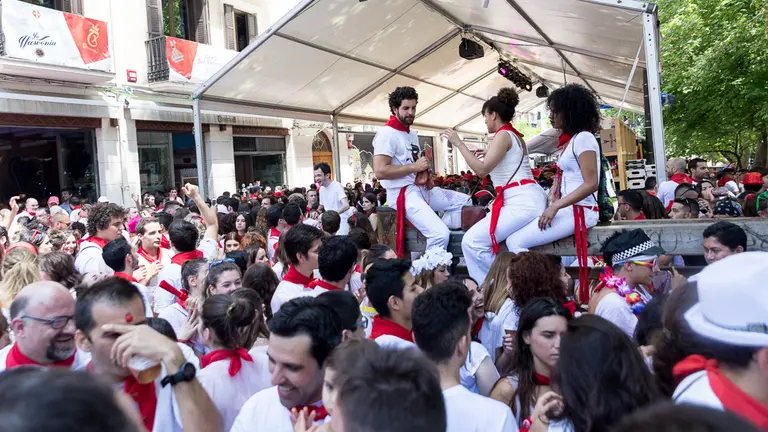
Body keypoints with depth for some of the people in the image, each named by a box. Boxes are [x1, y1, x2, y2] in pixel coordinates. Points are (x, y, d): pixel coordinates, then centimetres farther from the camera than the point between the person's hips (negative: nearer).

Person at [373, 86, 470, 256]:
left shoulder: (412, 134, 16)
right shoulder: (387, 134, -14)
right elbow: (380, 171, -24)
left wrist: (426, 175, 1)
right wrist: (414, 167, -17)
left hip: (421, 189, 10)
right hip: (403, 193, -10)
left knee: (464, 201, 12)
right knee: (440, 234, -25)